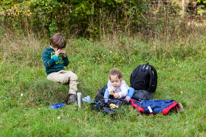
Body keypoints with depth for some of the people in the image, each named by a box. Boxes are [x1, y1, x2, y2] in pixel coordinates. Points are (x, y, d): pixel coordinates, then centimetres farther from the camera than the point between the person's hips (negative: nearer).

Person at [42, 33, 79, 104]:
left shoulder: (60, 51, 17)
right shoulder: (46, 52, 0)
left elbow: (66, 64, 20)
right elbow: (47, 65, -12)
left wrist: (64, 56, 1)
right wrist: (55, 57, -15)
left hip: (62, 71, 6)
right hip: (52, 74, -6)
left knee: (74, 76, -24)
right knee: (64, 78, -36)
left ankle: (72, 95, -28)